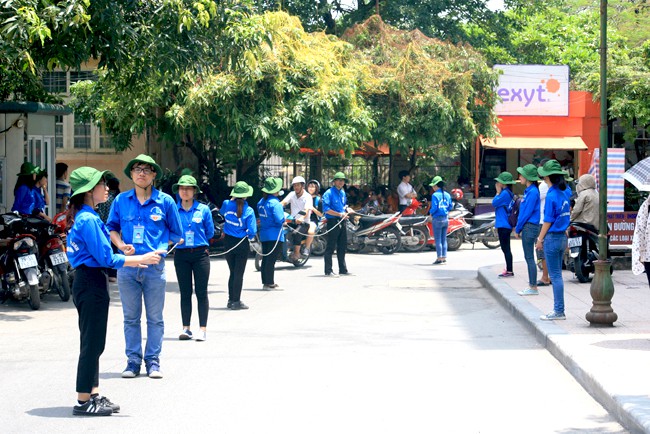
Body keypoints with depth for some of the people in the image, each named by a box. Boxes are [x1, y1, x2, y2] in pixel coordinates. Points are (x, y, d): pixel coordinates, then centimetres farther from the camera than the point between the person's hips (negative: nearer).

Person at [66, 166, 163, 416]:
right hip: (92, 283, -10)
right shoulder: (88, 219, -17)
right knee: (92, 343, -4)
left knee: (93, 342, 14)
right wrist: (141, 259, -11)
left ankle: (94, 395, 21)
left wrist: (131, 261, 16)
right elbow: (106, 258, -18)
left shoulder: (83, 217, 14)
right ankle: (83, 402, 0)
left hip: (88, 281, 10)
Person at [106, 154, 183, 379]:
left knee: (155, 318, 3)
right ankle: (133, 360, 13)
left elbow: (176, 234, 10)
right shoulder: (121, 200, 7)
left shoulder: (165, 201, 2)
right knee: (131, 317, 6)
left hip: (155, 266, -1)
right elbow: (112, 228, 13)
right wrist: (121, 245, -4)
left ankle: (153, 360, 11)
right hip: (127, 266, 2)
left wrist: (159, 248, 2)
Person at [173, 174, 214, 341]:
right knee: (185, 292, 6)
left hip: (200, 254, -1)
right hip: (181, 255, 1)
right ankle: (186, 328, 11)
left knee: (201, 292, -1)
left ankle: (203, 328, 1)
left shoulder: (203, 210, 0)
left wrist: (196, 239, 6)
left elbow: (210, 233, 7)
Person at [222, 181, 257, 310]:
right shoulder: (249, 211, -15)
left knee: (233, 272, 16)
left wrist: (232, 200, 21)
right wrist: (250, 236, 7)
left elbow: (222, 212, 20)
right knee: (239, 274, 2)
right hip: (241, 244, -4)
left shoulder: (227, 204, -5)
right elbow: (252, 231, -15)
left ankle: (231, 300, 21)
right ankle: (236, 302, 4)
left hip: (228, 241, 4)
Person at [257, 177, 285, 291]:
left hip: (264, 234, 8)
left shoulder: (261, 202, 9)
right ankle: (269, 283, -2)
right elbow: (280, 219, -22)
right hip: (275, 235, -8)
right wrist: (283, 221, -2)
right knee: (271, 260, -4)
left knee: (265, 259, 14)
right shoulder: (275, 203, -17)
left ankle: (265, 282, 20)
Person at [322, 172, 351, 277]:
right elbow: (326, 209, -18)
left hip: (342, 222, 8)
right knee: (331, 247, -6)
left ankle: (343, 270, 23)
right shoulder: (329, 193, -10)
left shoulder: (343, 193, 16)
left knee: (342, 246, 14)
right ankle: (328, 271, -4)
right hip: (333, 222, -8)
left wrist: (347, 210, 6)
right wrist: (340, 214, -19)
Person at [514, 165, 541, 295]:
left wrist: (518, 229, -10)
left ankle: (533, 287, -5)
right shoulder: (528, 190, 14)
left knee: (529, 257, -7)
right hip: (527, 227, 10)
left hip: (530, 227, -10)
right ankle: (532, 285, 17)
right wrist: (519, 228, 15)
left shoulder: (532, 192, -15)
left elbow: (527, 212, -17)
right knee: (528, 257, 12)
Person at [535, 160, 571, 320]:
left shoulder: (551, 195, -16)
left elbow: (548, 221, -15)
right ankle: (559, 309, 16)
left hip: (552, 237, -8)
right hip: (562, 237, 8)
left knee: (555, 275, -3)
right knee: (557, 275, 13)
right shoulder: (563, 194, 8)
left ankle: (559, 311, -1)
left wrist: (540, 239, -8)